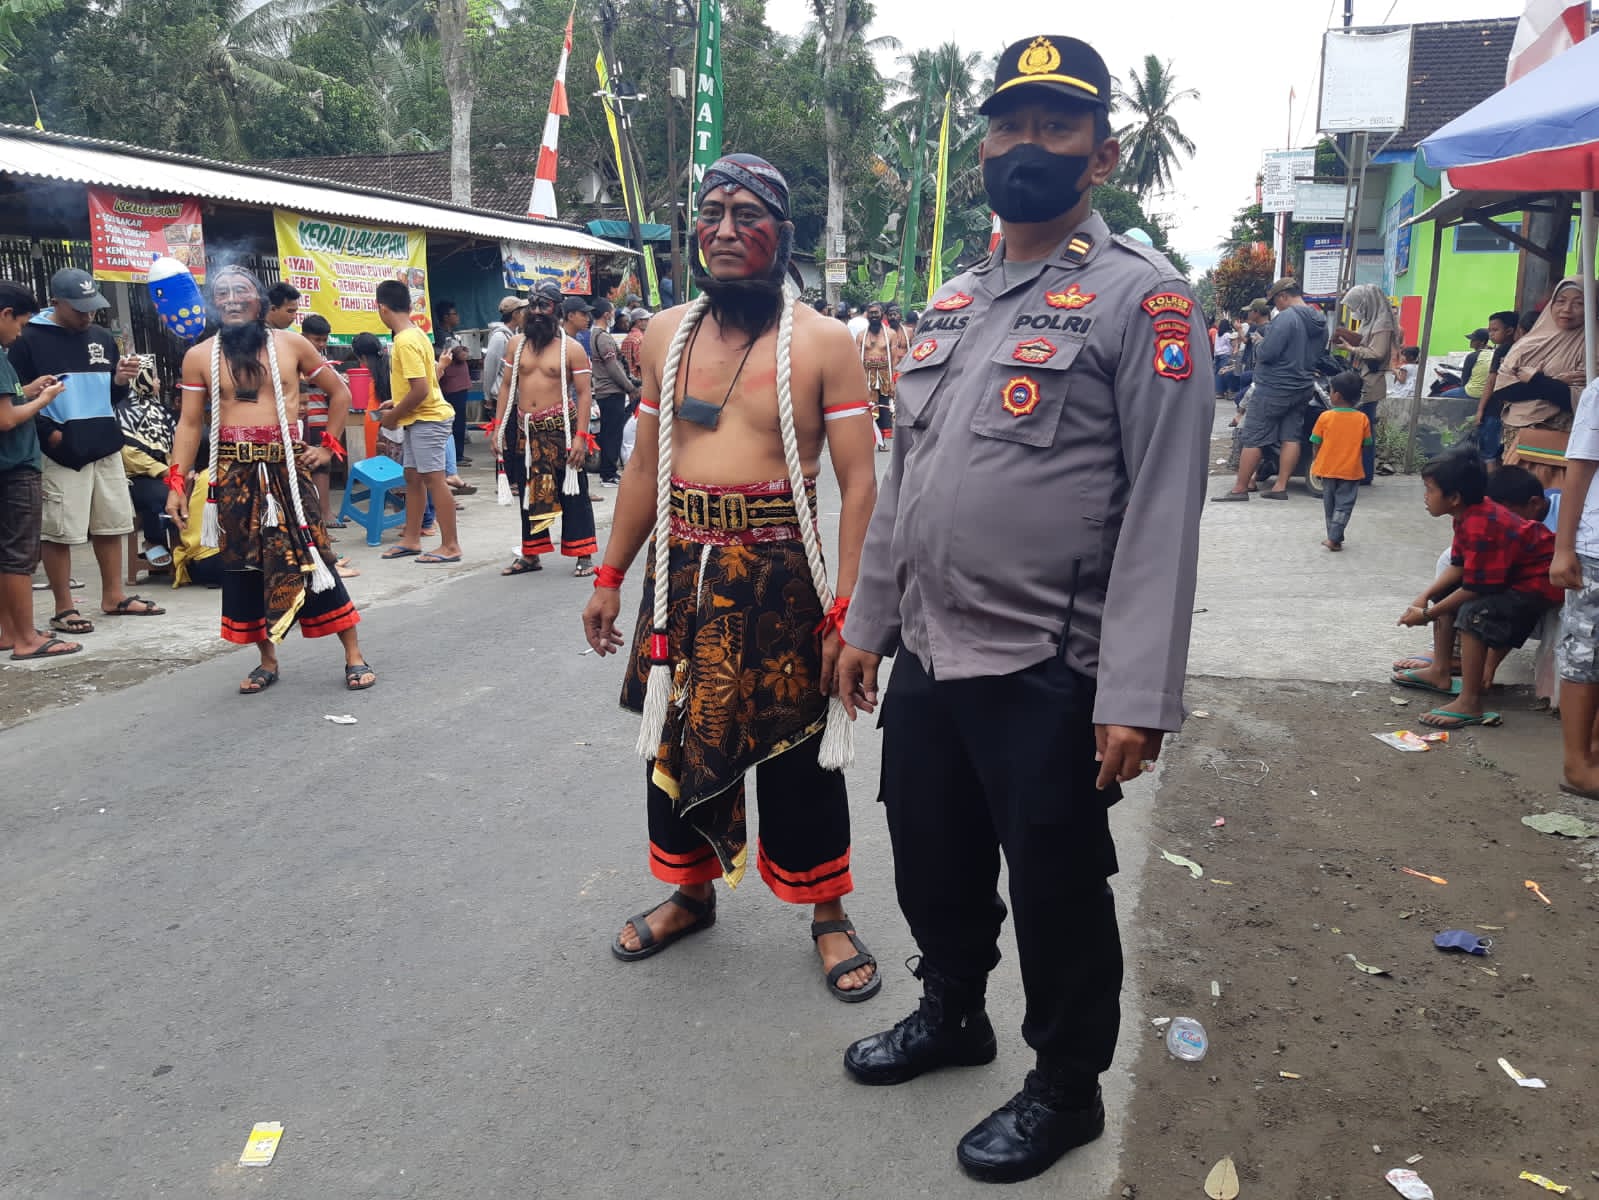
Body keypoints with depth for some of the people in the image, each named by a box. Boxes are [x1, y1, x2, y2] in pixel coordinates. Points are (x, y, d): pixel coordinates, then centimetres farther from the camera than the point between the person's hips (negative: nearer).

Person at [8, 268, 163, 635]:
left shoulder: (102, 337, 13)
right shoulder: (29, 340, -5)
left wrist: (120, 380, -3)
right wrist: (49, 434, -16)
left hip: (106, 448, 6)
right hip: (60, 452, -6)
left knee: (112, 524, 12)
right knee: (58, 532, -2)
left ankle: (114, 597, 25)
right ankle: (64, 609, 7)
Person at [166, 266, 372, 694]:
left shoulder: (291, 344, 3)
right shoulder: (199, 356, 5)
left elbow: (339, 392, 12)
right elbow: (189, 424, 5)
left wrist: (329, 445, 4)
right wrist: (177, 483, -2)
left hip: (286, 466, -2)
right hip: (234, 472, 2)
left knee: (310, 556, -4)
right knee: (242, 564, 5)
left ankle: (353, 656, 3)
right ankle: (267, 661, 19)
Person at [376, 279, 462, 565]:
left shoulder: (406, 342, -20)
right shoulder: (413, 335, 10)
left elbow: (420, 390, -25)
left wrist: (393, 415, -13)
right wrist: (398, 404, 17)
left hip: (427, 420, -10)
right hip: (420, 419, 10)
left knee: (434, 479, -7)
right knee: (413, 477, 14)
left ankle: (450, 546, -3)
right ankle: (411, 540, 22)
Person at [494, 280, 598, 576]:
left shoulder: (571, 347, -5)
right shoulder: (517, 344, 8)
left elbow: (584, 393, -7)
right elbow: (507, 386, 12)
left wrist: (581, 436, -15)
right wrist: (499, 427, 5)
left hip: (560, 429, -5)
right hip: (524, 430, 5)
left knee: (573, 494, -2)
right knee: (528, 493, 12)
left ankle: (583, 555, 5)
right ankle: (531, 555, 23)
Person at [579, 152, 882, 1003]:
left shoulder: (822, 343, -7)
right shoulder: (665, 335, 8)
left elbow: (858, 481, -11)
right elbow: (645, 466, 13)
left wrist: (847, 609, -17)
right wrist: (610, 576, 11)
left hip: (779, 574, -4)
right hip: (681, 571, 5)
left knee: (797, 750, 6)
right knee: (679, 736, 15)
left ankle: (828, 915, 26)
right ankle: (691, 891, 37)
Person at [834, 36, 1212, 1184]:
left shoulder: (1143, 297, -9)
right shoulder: (950, 303, 13)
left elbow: (1164, 510, -16)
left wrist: (1137, 697, -20)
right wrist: (866, 623, 15)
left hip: (1048, 674, -6)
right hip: (927, 657, 7)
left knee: (1056, 893, 10)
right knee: (933, 864, 21)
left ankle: (1067, 1088, 33)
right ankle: (953, 1013, 47)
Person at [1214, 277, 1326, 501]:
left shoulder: (1286, 317, -17)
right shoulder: (1320, 322, 10)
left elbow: (1266, 353, -22)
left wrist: (1259, 347, -2)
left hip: (1273, 389, -8)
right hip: (1303, 388, 8)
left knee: (1253, 439, -3)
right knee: (1291, 438, 8)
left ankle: (1240, 489, 0)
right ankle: (1280, 487, 8)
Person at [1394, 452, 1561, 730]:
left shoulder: (1480, 527, -31)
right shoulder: (1470, 513, -1)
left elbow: (1474, 589, -27)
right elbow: (1457, 567, 5)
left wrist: (1427, 615, -18)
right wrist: (1425, 596, -7)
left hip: (1539, 584, -11)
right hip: (1508, 574, 11)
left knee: (1474, 613, -33)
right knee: (1443, 591, 17)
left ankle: (1470, 704, -27)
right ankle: (1439, 671, 21)